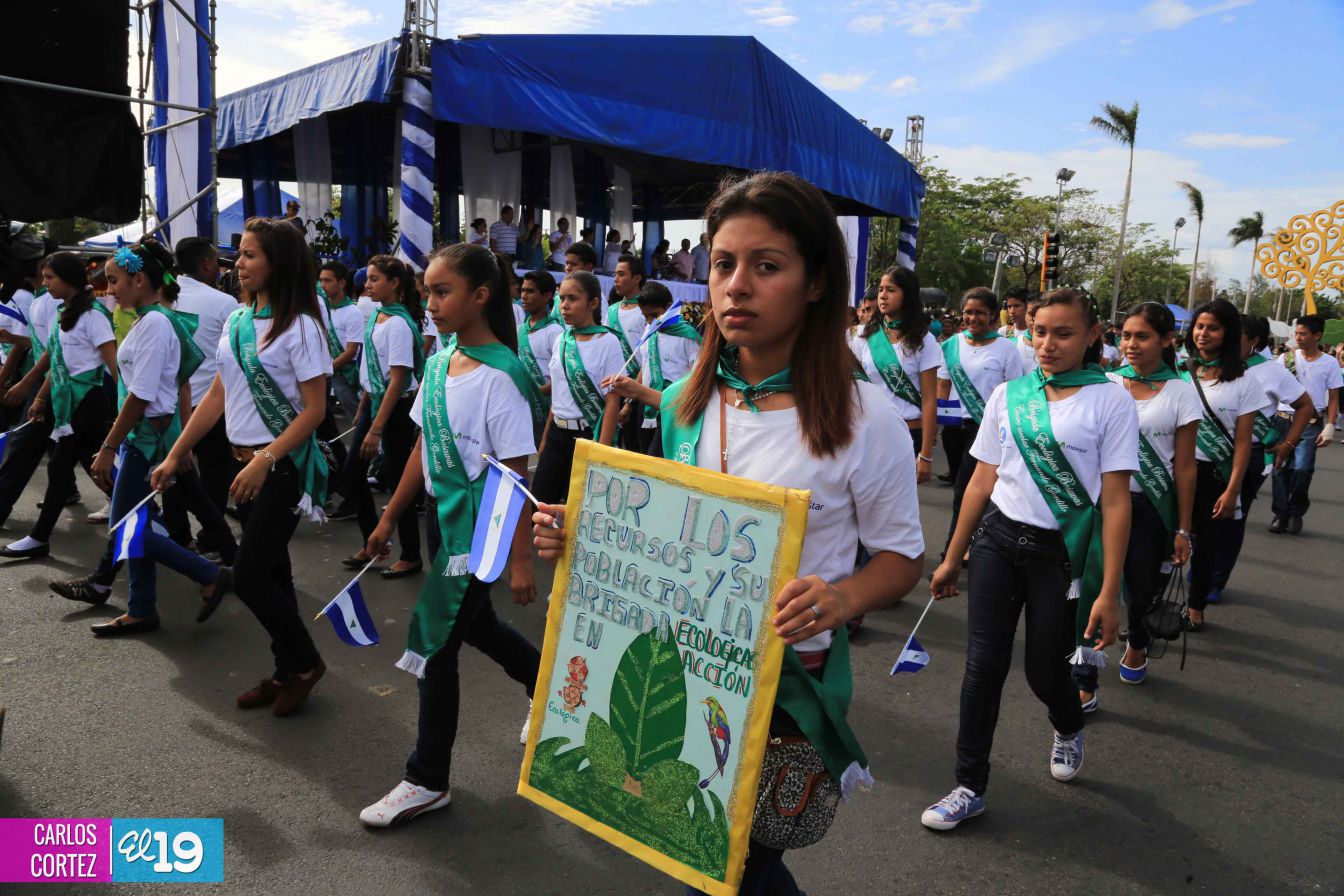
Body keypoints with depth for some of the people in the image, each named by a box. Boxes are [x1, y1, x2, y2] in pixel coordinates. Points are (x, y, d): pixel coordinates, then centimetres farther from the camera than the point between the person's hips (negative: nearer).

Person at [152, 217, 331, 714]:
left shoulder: (299, 326, -13)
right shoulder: (237, 320, 8)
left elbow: (313, 411, -16)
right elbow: (217, 394, 13)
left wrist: (265, 460, -23)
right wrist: (175, 455, 12)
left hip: (285, 464, -7)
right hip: (247, 461, 7)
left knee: (250, 575, -6)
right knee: (270, 570, 13)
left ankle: (304, 661, 15)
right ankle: (288, 671, 26)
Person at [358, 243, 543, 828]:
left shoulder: (500, 375, -19)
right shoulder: (439, 363, 4)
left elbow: (514, 474, -19)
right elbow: (425, 447, 12)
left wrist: (520, 559, -18)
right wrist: (390, 517, 15)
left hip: (479, 526, -8)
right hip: (443, 515, 8)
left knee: (436, 639, 0)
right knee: (470, 622, 22)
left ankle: (428, 781, 17)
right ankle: (548, 682, 47)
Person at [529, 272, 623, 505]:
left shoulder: (608, 342, -11)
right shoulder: (560, 339, 6)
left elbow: (612, 402, -13)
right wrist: (545, 439, 17)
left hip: (588, 436, -6)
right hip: (557, 433, 6)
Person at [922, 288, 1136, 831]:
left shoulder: (1109, 401, -5)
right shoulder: (1007, 395, 5)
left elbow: (1115, 500, -8)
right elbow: (982, 481, 9)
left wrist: (1109, 592, -12)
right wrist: (952, 558, 10)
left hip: (1062, 552, -3)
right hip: (997, 540, 3)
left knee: (1045, 670, 9)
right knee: (983, 666, 2)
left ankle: (1068, 729, 46)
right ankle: (970, 787, 17)